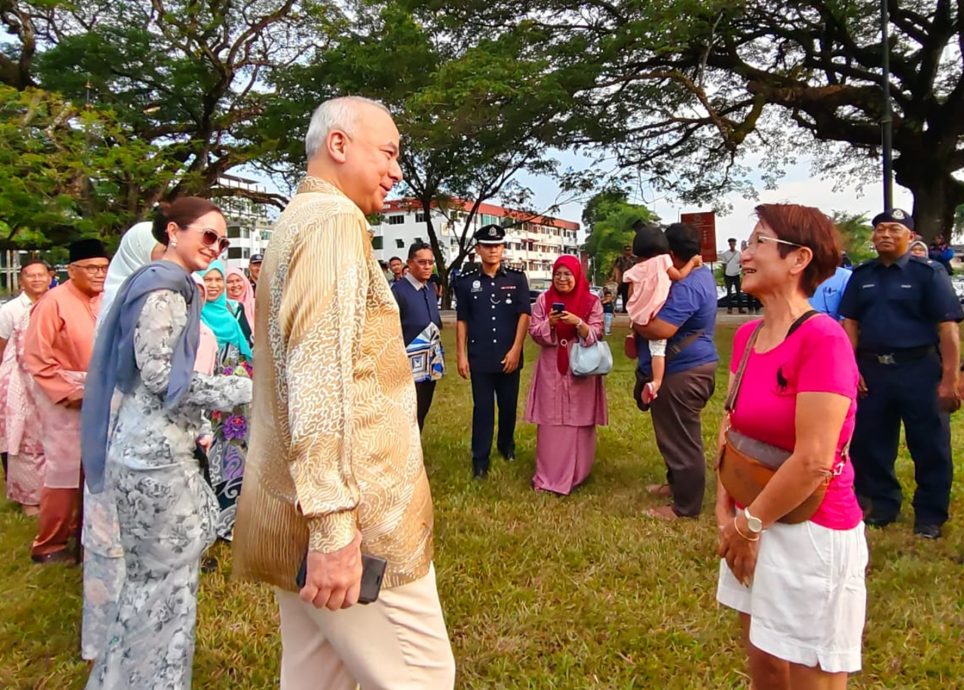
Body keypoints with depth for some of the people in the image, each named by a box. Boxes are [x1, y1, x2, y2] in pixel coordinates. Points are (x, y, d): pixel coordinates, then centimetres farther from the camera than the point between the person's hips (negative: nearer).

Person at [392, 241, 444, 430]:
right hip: (409, 366, -7)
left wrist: (439, 355, 14)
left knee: (421, 415, 16)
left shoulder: (431, 289, 8)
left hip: (430, 365, 7)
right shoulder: (398, 290, -14)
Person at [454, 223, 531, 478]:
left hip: (509, 356, 1)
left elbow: (524, 315, -2)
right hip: (479, 358, -1)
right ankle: (480, 459, 11)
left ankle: (507, 445, 36)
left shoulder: (517, 278, 0)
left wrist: (515, 350, -10)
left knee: (509, 405, 14)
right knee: (482, 408, 3)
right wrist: (461, 355, -2)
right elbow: (462, 320, 3)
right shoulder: (466, 281, 1)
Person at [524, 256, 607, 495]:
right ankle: (547, 475, 13)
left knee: (578, 422, 4)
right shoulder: (544, 300, 4)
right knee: (550, 423, 3)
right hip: (551, 370, 1)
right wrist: (549, 322, -18)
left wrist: (578, 322, -23)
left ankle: (575, 474, 18)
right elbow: (534, 332, 1)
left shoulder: (591, 301, -1)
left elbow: (595, 335, -7)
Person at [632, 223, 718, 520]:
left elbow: (661, 329, -33)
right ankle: (676, 483, 40)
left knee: (681, 439, 1)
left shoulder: (686, 287, -25)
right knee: (676, 434, 24)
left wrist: (636, 324, -14)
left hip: (682, 373, -11)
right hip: (689, 366, 11)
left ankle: (686, 506, 13)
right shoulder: (701, 273, 10)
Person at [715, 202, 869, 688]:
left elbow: (814, 460, -24)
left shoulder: (823, 339, -22)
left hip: (810, 534, -7)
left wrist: (749, 524, -12)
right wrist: (726, 515, 0)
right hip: (757, 528, 7)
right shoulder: (747, 336, 3)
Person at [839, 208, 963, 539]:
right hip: (871, 370, 4)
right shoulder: (862, 276, 9)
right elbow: (850, 324, 9)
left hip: (919, 370, -3)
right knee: (869, 443, 11)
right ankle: (881, 506, 29)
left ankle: (929, 517, 22)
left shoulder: (928, 274, -3)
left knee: (929, 448, 6)